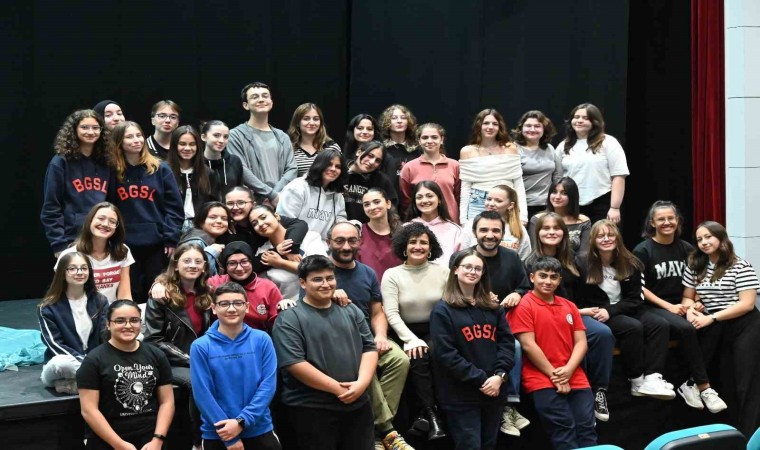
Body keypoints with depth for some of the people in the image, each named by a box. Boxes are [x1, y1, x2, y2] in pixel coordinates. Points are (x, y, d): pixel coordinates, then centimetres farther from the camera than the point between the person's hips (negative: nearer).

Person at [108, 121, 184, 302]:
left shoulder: (160, 169, 2)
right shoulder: (113, 172, 5)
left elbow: (174, 207, 0)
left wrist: (172, 239, -7)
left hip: (156, 242, -1)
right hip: (125, 244, 1)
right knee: (131, 294, 6)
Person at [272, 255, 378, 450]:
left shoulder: (351, 311, 12)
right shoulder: (289, 318, -6)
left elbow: (369, 348, 9)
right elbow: (294, 363, -15)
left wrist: (361, 383, -10)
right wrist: (338, 388, -16)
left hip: (358, 405, 5)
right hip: (311, 409, -5)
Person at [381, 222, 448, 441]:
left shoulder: (442, 272, 5)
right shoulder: (392, 275, -1)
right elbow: (391, 313, -8)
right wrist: (412, 340, -20)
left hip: (436, 330, 1)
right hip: (406, 332, -1)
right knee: (418, 357, -30)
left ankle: (423, 414, -18)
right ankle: (431, 415, -22)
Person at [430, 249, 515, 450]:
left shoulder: (494, 308, 13)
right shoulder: (443, 311, -4)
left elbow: (507, 342, 5)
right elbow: (446, 354, -12)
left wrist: (500, 375, -11)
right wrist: (480, 380, -16)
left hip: (494, 391, 5)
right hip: (461, 395, -5)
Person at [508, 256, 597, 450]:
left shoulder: (569, 306, 16)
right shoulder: (523, 306, -3)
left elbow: (581, 342, 9)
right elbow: (528, 345, -10)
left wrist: (568, 370, -8)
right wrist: (553, 375, -11)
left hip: (574, 378, 6)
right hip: (542, 380, -6)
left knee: (587, 428, -1)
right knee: (564, 429, -14)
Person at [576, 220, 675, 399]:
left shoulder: (630, 264, 3)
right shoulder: (582, 264, -7)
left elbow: (635, 299, -1)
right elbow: (574, 299, -4)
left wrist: (610, 310, -18)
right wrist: (585, 311, -25)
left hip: (624, 310, 5)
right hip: (597, 316, -5)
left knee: (660, 324, -21)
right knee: (634, 327, -32)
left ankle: (652, 378, -31)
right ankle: (637, 382, -23)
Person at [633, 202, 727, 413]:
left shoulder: (686, 248, 12)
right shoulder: (643, 251, -1)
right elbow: (640, 287, -6)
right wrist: (668, 306, -13)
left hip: (682, 306, 4)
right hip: (654, 308, -4)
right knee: (686, 329, -33)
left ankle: (691, 384, -17)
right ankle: (704, 387, -23)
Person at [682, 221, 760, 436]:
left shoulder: (741, 267, -6)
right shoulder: (694, 266, 10)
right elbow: (688, 297, 15)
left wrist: (711, 318, -17)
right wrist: (690, 309, -10)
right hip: (714, 329, 4)